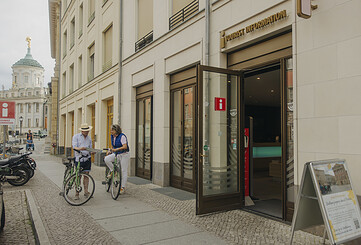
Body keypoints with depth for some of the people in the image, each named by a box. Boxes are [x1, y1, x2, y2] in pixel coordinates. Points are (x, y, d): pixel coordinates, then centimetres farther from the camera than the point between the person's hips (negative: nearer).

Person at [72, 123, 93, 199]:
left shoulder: (89, 138, 13)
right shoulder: (76, 136, 0)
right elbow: (74, 147, -11)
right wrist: (80, 148, -32)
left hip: (87, 158, 3)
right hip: (79, 159, -3)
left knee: (86, 175, 3)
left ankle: (86, 191, 9)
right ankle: (77, 193, 10)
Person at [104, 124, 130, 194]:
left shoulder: (122, 136, -17)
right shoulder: (112, 136, 6)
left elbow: (125, 146, -28)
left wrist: (116, 149, -37)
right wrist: (110, 151, 5)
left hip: (124, 155, -7)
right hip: (116, 154, 7)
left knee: (124, 171, -5)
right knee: (106, 159, -19)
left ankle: (123, 187, 4)